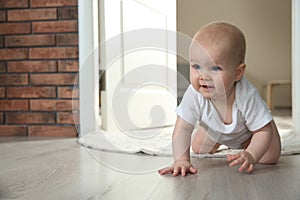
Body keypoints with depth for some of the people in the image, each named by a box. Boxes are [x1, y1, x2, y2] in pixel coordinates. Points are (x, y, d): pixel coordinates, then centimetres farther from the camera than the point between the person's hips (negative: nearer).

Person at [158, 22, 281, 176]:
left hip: (248, 130, -2)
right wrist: (181, 160, -47)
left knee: (270, 158, -12)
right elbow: (182, 128, -35)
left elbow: (263, 130, -34)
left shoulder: (247, 96, -44)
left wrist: (251, 155, -50)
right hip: (214, 130, 2)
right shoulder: (194, 95, -40)